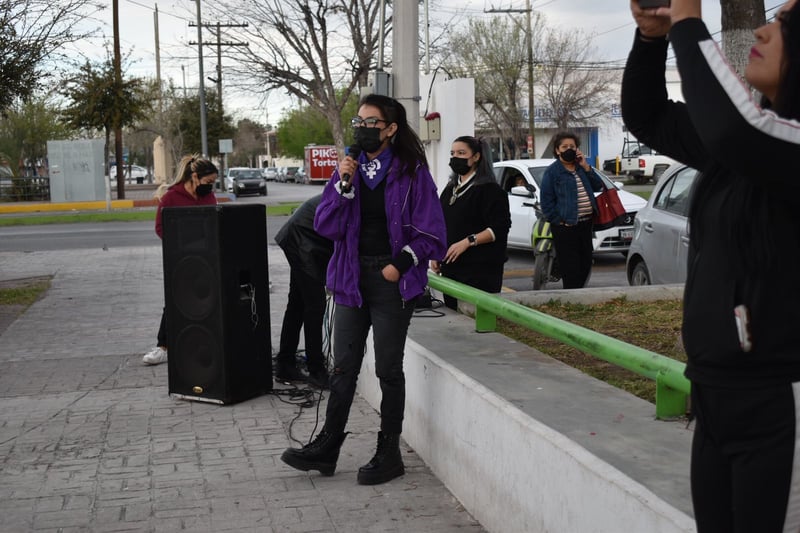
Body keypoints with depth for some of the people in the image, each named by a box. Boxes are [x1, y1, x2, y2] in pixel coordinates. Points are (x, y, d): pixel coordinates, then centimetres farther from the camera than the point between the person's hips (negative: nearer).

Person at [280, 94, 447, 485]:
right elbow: (325, 226, 0)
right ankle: (327, 447, 17)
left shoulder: (411, 172, -4)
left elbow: (430, 232, -4)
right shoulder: (349, 169, 9)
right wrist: (343, 184, -11)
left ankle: (389, 453, 15)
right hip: (352, 279, 4)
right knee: (343, 367, 8)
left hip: (391, 281, -4)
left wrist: (400, 263, -14)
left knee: (388, 369, 4)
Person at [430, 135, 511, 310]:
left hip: (481, 270, -7)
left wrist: (468, 241, -20)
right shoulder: (450, 190, 19)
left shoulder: (489, 189, -5)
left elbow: (500, 227, -13)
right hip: (450, 267, 7)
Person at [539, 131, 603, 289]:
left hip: (585, 223, 7)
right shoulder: (552, 171, -5)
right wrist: (560, 221, -13)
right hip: (566, 227, -7)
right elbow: (547, 202, -7)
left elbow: (598, 186, 7)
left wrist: (586, 167, -3)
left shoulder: (581, 167, 14)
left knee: (585, 265, 13)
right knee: (571, 270, -6)